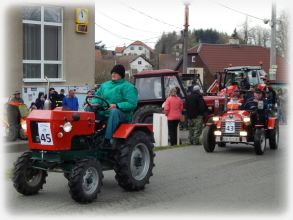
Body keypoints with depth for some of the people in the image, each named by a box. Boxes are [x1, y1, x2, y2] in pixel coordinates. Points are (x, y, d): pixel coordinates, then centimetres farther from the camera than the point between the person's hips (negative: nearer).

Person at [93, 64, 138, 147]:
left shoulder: (128, 87, 0)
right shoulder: (105, 85, 20)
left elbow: (131, 104, -13)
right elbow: (97, 97, 20)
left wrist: (116, 106, -26)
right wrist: (92, 103, -5)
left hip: (121, 113, -5)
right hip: (104, 112, 5)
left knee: (114, 112, -38)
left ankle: (107, 140, -43)